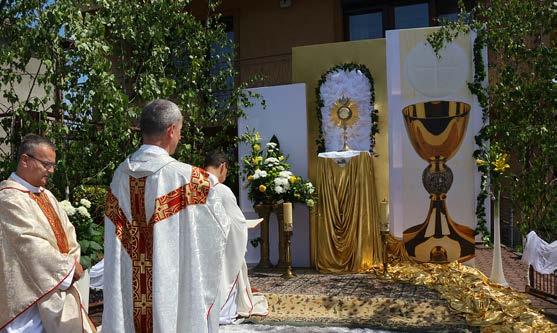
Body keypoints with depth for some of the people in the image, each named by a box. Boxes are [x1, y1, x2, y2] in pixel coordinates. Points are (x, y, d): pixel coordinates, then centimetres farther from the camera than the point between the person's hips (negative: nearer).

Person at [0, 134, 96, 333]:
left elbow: (66, 229, 11)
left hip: (59, 287, 8)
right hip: (33, 294, -8)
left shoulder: (45, 194, 11)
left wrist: (72, 262, -5)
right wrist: (69, 266, -12)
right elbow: (32, 247, -21)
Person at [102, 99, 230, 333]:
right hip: (175, 285, -4)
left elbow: (116, 239, 7)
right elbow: (219, 226, -3)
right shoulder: (188, 178, -16)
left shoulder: (121, 175, -2)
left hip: (130, 285, 5)